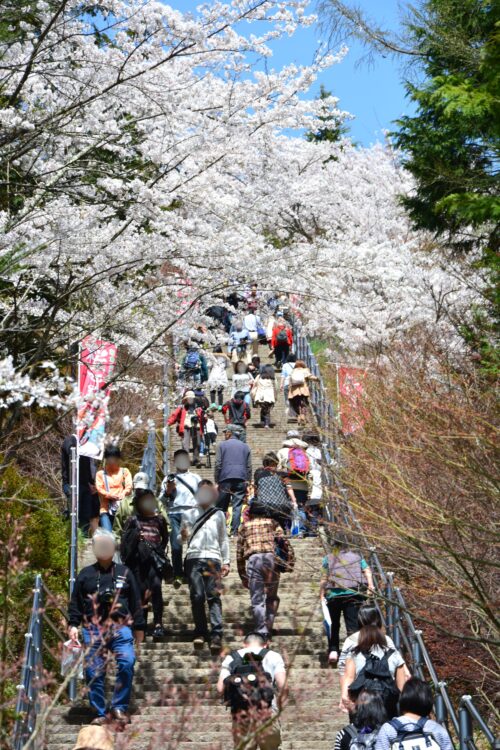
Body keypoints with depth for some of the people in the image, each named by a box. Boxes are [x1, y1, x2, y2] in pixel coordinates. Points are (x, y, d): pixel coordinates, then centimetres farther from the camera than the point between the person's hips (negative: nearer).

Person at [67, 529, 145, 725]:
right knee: (93, 671, -2)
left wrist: (138, 628, 11)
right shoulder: (85, 574, 13)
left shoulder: (124, 573, 14)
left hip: (121, 628, 0)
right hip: (92, 630, 0)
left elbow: (136, 602, 14)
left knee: (127, 663, -19)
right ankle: (100, 713, 8)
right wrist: (73, 625, -1)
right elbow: (75, 602, 11)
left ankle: (119, 707, -6)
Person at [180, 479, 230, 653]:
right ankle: (200, 633, -2)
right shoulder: (188, 514, 19)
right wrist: (183, 536, -6)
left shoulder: (218, 514, 20)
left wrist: (226, 561, 10)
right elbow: (183, 538, 19)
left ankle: (216, 635, -21)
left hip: (212, 558, -1)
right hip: (193, 557, 1)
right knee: (197, 596, -9)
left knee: (214, 596, -12)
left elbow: (224, 539, 19)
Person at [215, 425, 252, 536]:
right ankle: (234, 531, -6)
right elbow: (249, 466, 10)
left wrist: (217, 481, 3)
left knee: (222, 506, 6)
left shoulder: (222, 445, 4)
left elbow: (218, 465, -1)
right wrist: (248, 481, 12)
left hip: (226, 479, -2)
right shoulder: (245, 446, 13)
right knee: (237, 507, -1)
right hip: (241, 480, 2)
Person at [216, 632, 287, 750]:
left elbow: (220, 688, 3)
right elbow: (282, 686, -3)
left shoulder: (231, 658, 14)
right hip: (266, 712, -2)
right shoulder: (273, 656, 9)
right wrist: (280, 705, 12)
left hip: (240, 713, 2)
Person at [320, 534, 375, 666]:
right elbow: (367, 570, 2)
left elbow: (324, 578, 3)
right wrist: (370, 585, -4)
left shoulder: (328, 558, 10)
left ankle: (333, 650, 9)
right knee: (353, 625, -3)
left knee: (334, 625, 17)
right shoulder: (357, 556, 14)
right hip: (354, 594, 0)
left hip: (333, 595, 0)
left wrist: (321, 595, 5)